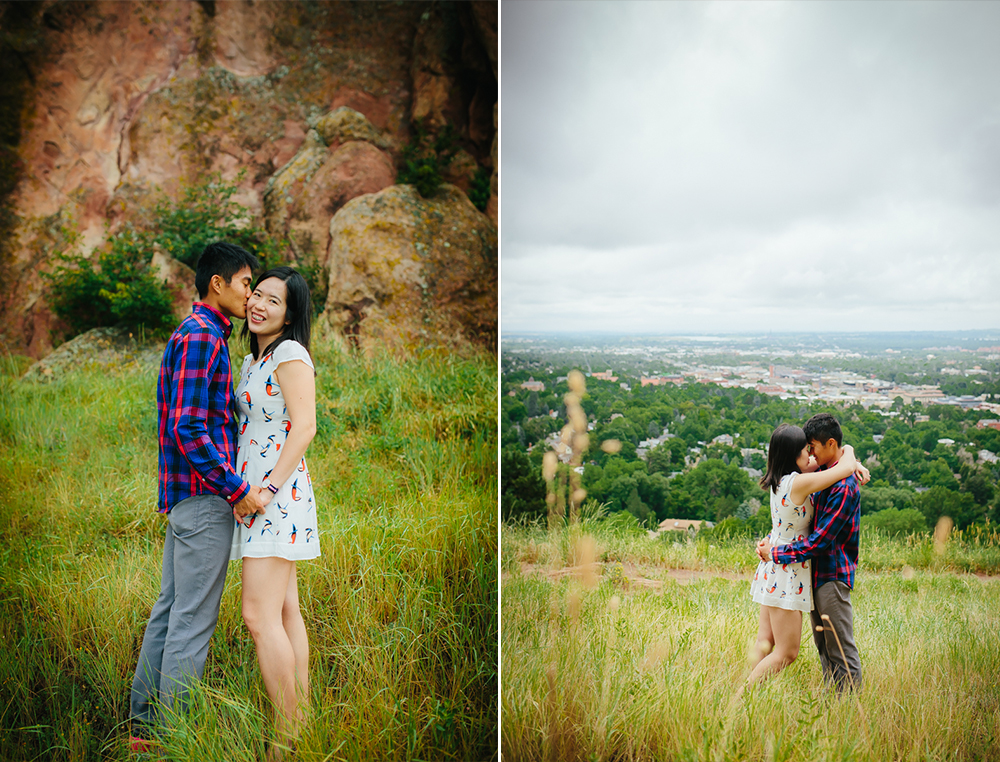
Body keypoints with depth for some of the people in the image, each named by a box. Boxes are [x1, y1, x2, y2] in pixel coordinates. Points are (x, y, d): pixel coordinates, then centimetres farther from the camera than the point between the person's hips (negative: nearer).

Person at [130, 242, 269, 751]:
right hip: (204, 497, -10)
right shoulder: (202, 337, -14)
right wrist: (237, 490, -19)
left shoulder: (195, 334, 18)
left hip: (187, 494, 10)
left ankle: (144, 723, 23)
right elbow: (189, 429, -22)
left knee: (169, 610, 14)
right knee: (193, 618, -3)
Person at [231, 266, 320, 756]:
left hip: (278, 493, -9)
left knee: (259, 615, -12)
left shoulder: (290, 353, -9)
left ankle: (288, 739, -5)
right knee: (285, 610, 9)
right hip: (257, 492, 9)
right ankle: (301, 725, 14)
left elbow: (304, 427, -17)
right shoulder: (252, 360, 18)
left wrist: (268, 489, -19)